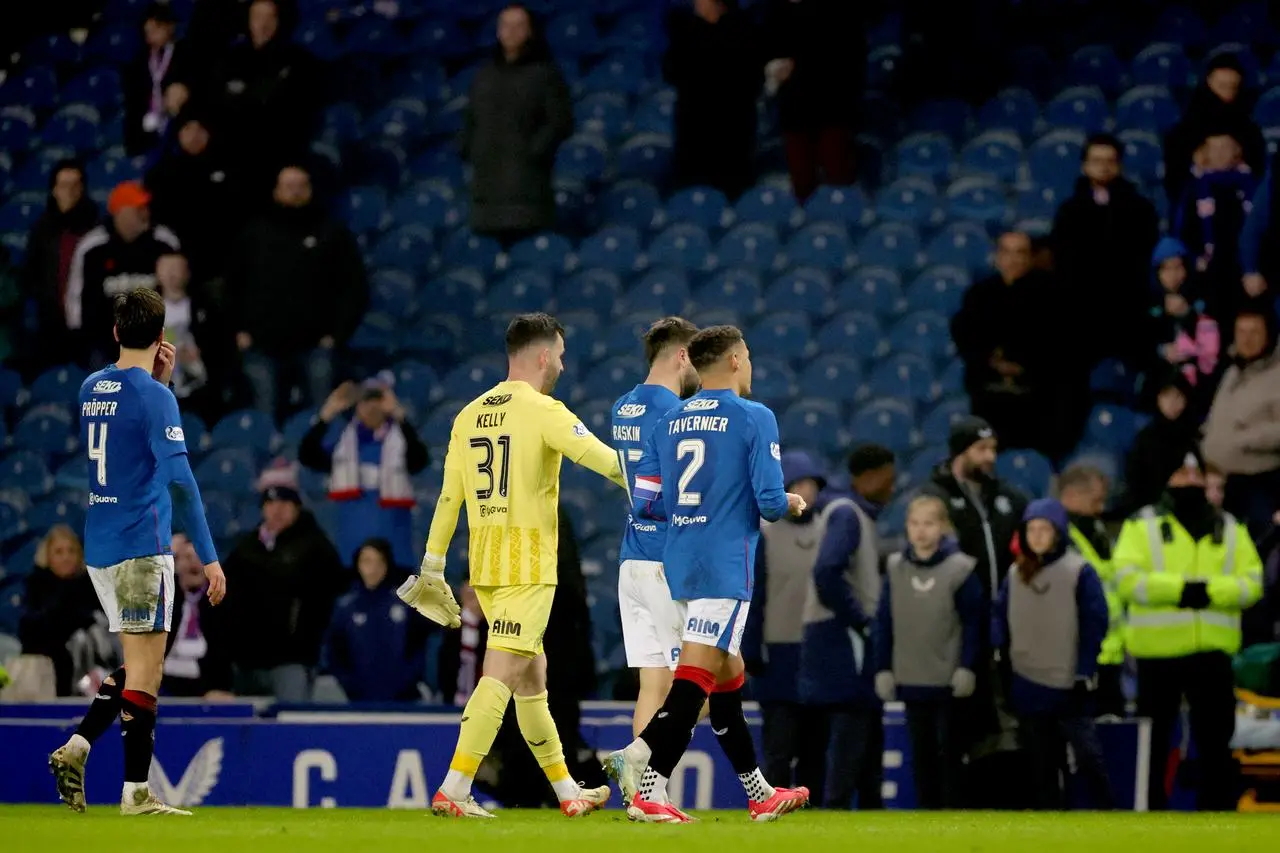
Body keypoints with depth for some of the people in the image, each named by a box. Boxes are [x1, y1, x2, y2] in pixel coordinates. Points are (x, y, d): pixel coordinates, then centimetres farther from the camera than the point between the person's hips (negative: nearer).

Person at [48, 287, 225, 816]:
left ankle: (76, 748, 4)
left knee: (138, 665, 18)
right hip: (142, 548, -7)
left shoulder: (91, 389, 10)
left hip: (98, 548, 7)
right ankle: (135, 793, -3)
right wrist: (208, 556, -16)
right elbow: (180, 479, -17)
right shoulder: (154, 397, -12)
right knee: (146, 670, -3)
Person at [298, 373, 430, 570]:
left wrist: (398, 414, -36)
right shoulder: (343, 442, 5)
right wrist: (327, 414, -17)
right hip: (354, 540, 3)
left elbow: (420, 459, -26)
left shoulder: (400, 440, -4)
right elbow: (307, 456, -9)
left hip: (392, 541, -3)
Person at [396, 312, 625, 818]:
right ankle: (453, 790, -16)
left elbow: (448, 497, 13)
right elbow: (604, 460, -17)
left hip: (483, 565, 8)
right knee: (501, 674, -10)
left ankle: (566, 791, 24)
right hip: (527, 564, -8)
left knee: (532, 676, 15)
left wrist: (432, 567, 18)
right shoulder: (542, 411, -10)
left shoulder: (470, 415, 11)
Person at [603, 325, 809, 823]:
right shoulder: (754, 418, -6)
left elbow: (645, 504, 9)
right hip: (726, 567, -7)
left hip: (679, 565, 7)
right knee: (695, 676, -11)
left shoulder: (668, 423, 11)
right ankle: (642, 767, -26)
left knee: (728, 674, 17)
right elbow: (770, 501, -12)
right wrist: (789, 504, 11)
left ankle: (759, 793, 27)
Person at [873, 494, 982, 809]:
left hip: (949, 681, -3)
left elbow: (973, 621, -6)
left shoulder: (960, 568, -9)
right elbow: (884, 623, 5)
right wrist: (883, 668, 2)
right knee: (921, 752, 9)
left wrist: (967, 667, -11)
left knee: (949, 751, 4)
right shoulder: (895, 568, 1)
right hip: (910, 680, 3)